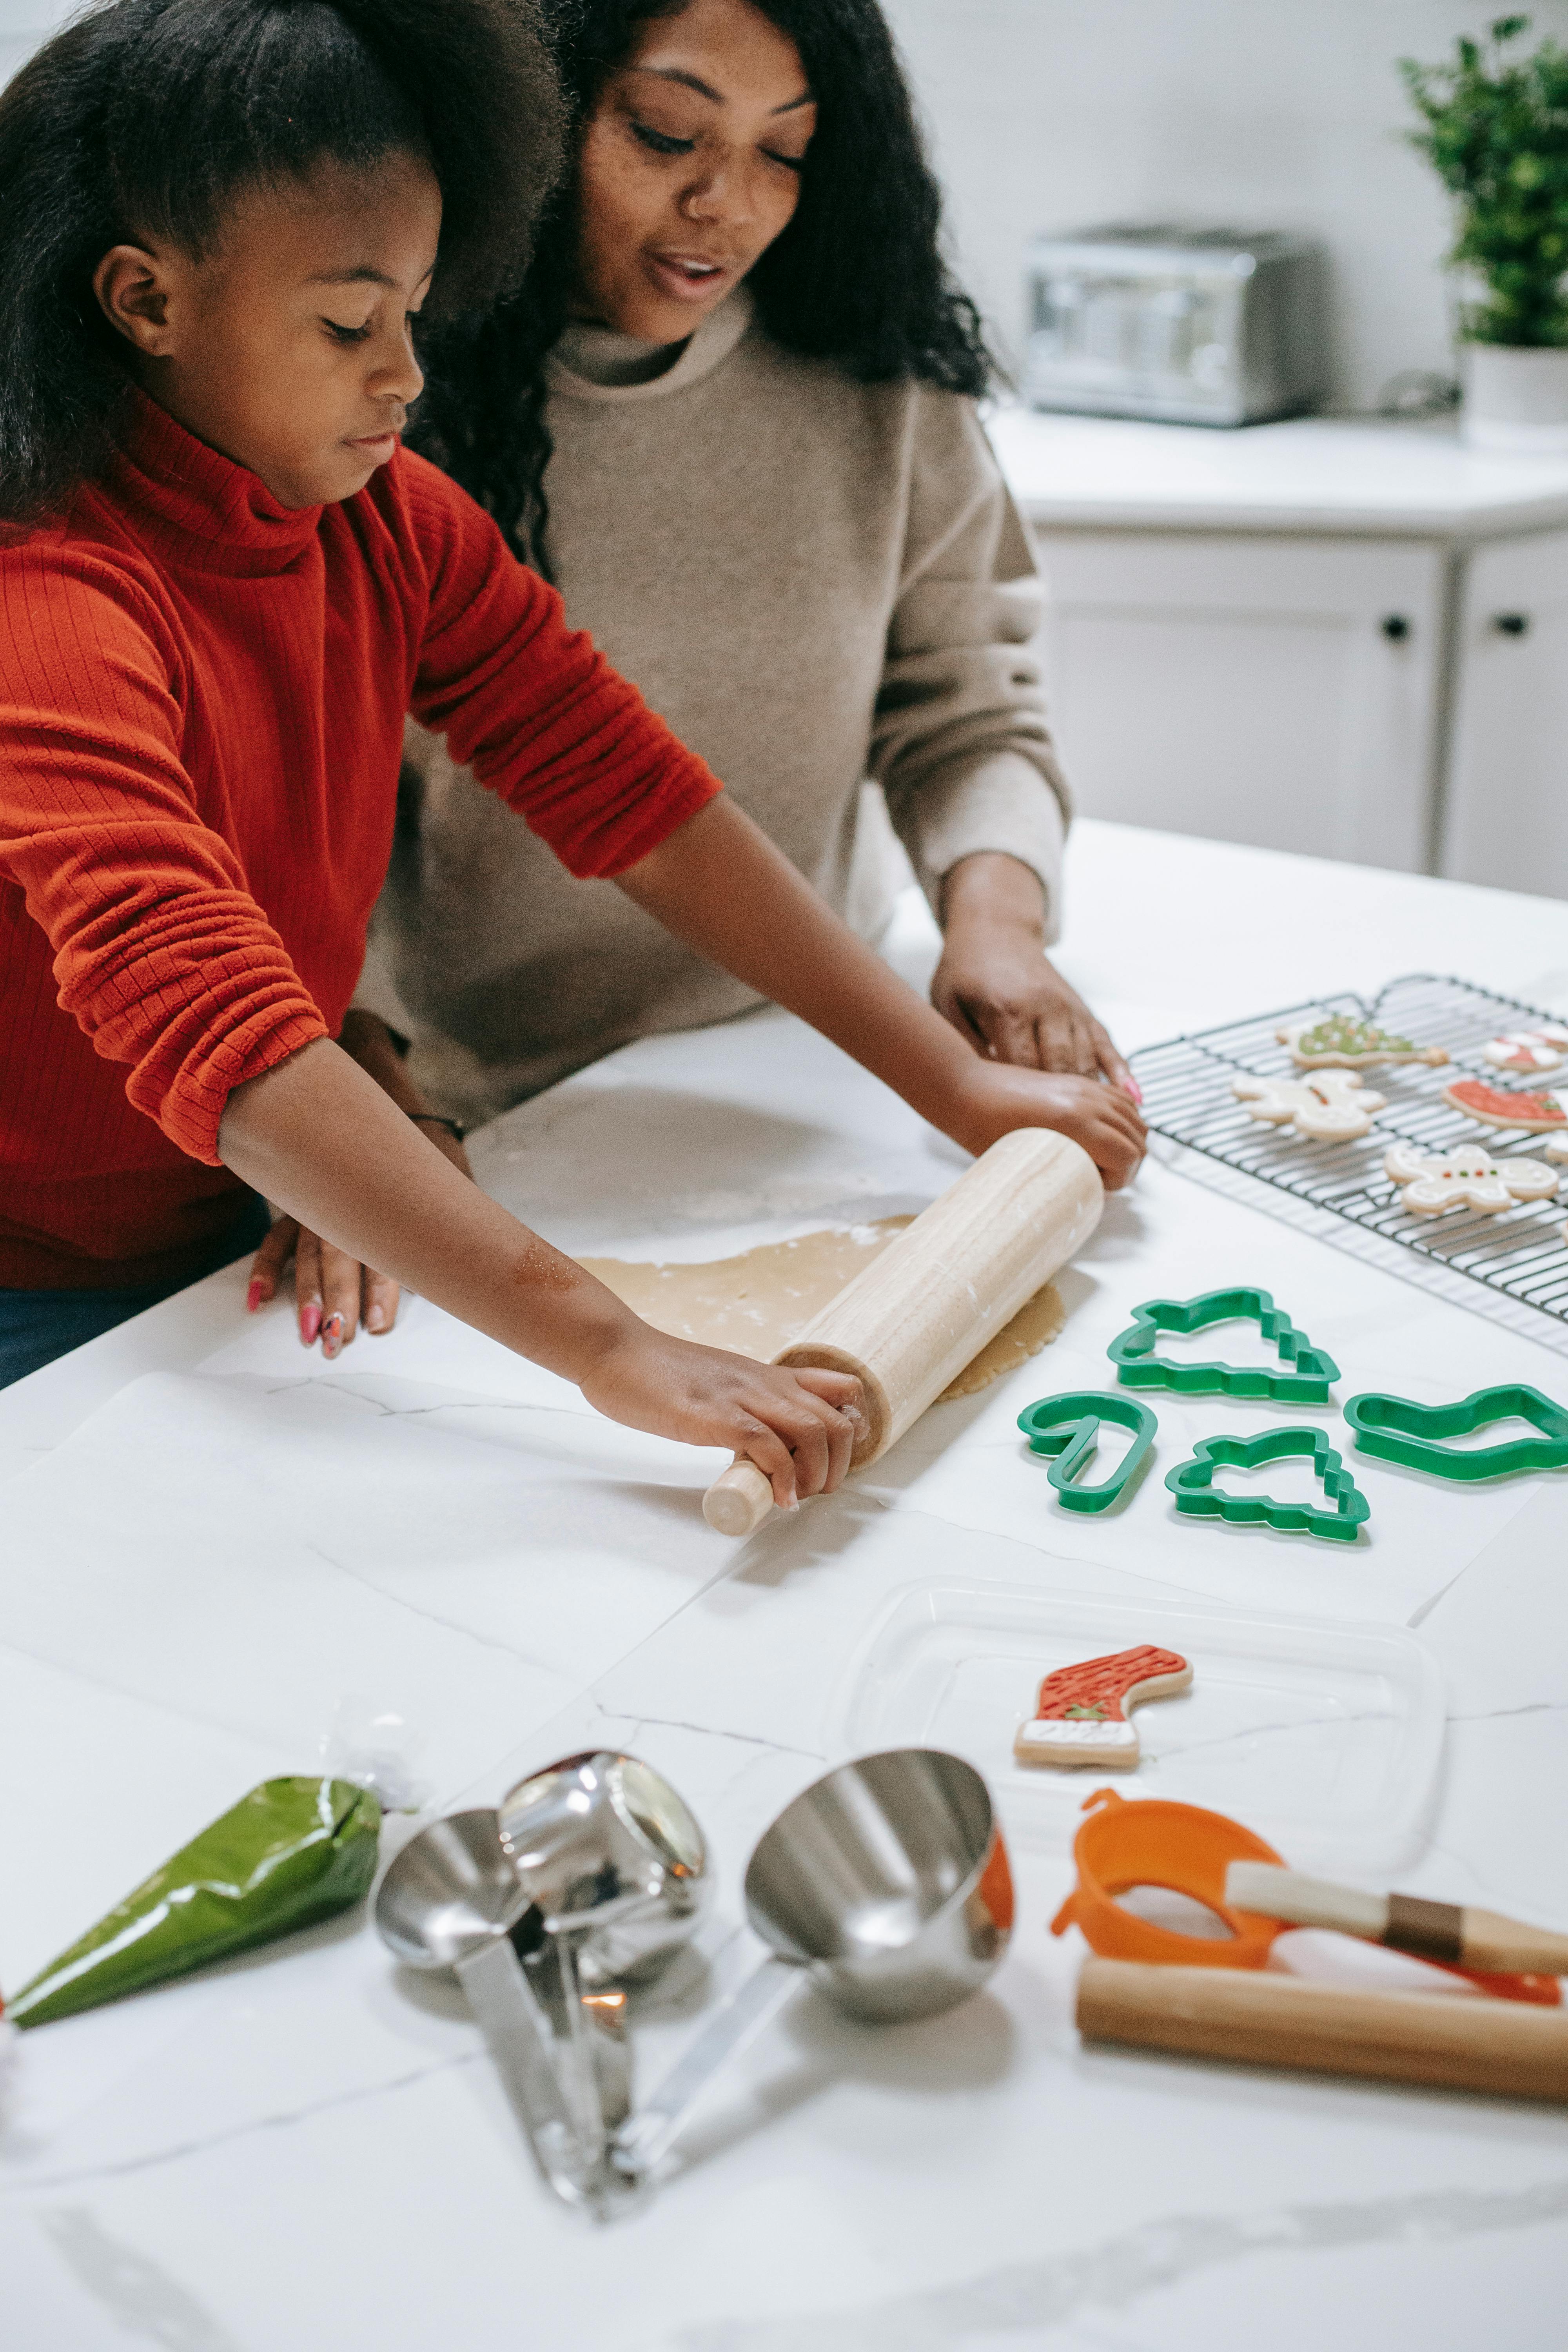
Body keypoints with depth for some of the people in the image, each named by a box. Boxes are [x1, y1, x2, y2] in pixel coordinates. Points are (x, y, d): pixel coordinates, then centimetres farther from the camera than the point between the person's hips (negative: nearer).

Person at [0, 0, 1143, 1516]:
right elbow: (220, 1041, -41)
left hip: (239, 1233, 7)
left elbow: (632, 794, -3)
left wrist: (959, 1088, -8)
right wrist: (609, 1352, -49)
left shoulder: (387, 521, -3)